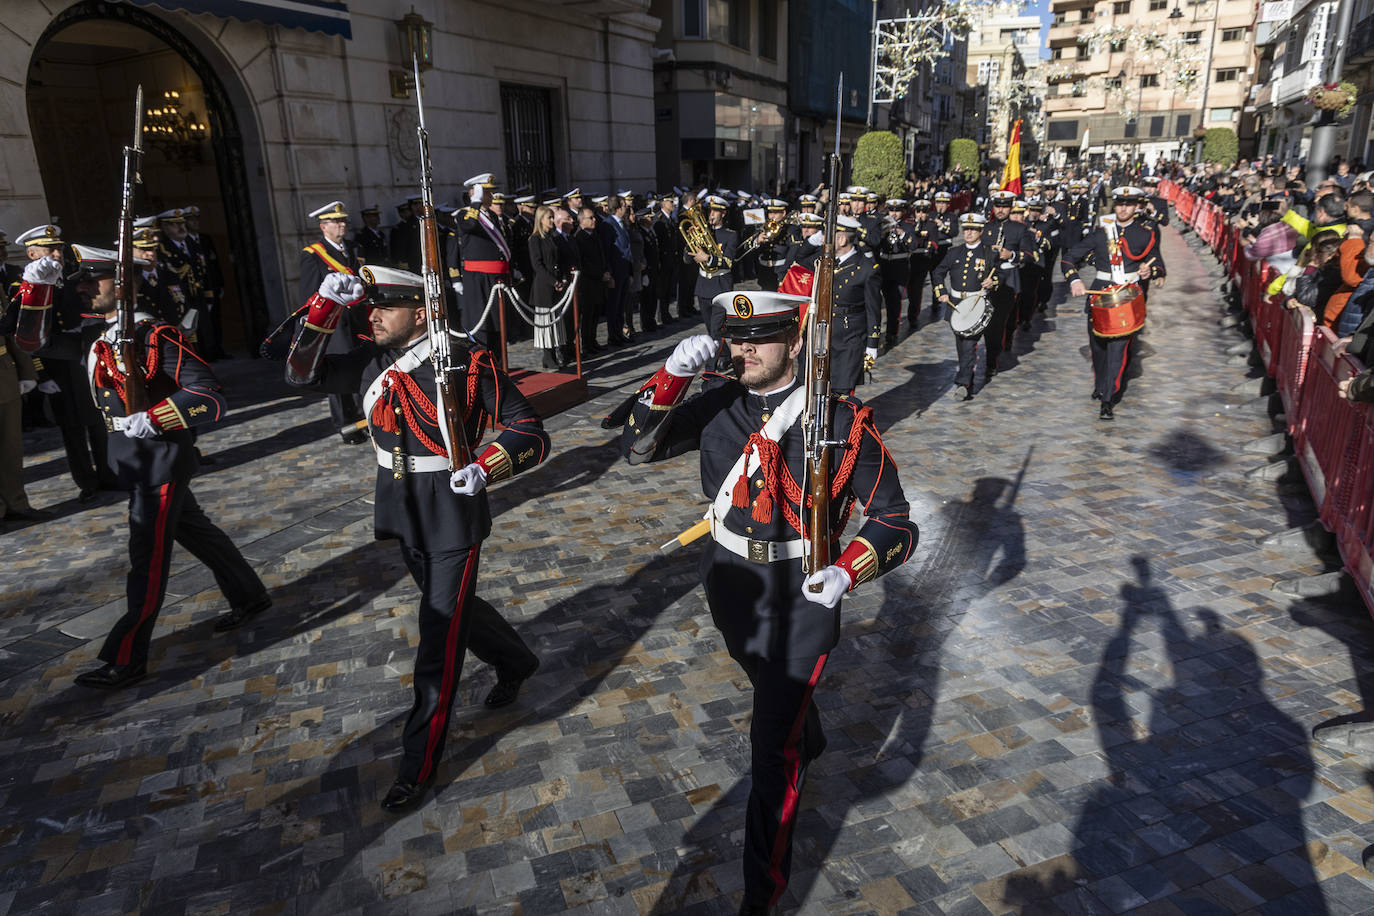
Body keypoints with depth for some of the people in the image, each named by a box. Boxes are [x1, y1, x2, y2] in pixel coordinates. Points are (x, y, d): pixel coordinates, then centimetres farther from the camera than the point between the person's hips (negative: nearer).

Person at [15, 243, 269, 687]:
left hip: (161, 461, -8)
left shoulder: (157, 337, -18)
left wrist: (151, 419, -31)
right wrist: (36, 286, -4)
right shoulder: (93, 336, 7)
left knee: (147, 559, -2)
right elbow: (35, 341, 8)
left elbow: (211, 399, -22)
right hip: (131, 461, 9)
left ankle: (126, 660, 7)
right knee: (195, 531, 19)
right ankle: (249, 596, 35)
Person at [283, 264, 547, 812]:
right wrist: (326, 305, -11)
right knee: (453, 608, 24)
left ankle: (418, 767, 14)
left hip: (454, 524, -7)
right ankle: (515, 662, 52)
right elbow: (302, 373, 0)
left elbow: (532, 436, -17)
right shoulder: (371, 361, 2)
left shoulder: (468, 364, -17)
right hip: (404, 520, 7)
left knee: (439, 643, 0)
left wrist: (484, 469, -35)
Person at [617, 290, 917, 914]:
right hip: (729, 585, 5)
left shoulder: (841, 421, -17)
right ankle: (810, 743, 65)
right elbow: (638, 447, -11)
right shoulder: (718, 401, -7)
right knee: (772, 688, 31)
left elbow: (894, 520, -11)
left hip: (800, 601, -4)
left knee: (773, 751, -2)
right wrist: (672, 375, -25)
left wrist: (846, 572, -30)